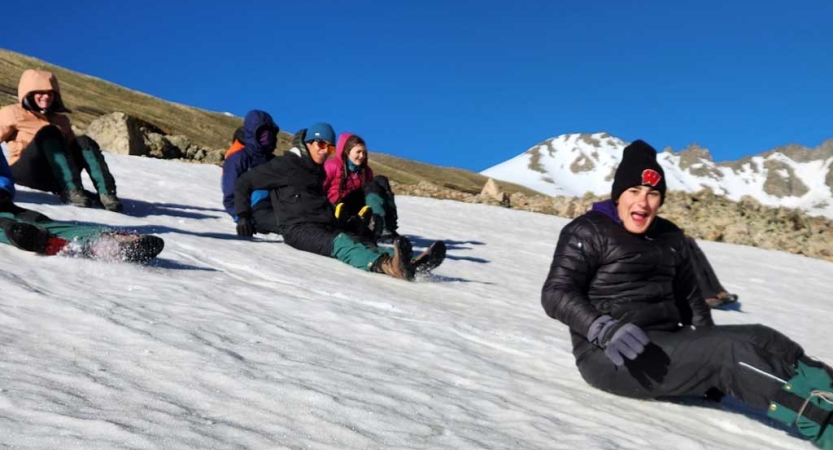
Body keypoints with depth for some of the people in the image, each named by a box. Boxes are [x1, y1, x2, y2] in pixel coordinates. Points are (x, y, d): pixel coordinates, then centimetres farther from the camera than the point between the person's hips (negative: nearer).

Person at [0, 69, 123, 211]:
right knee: (49, 133, -27)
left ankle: (106, 192, -39)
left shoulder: (61, 119, 23)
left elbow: (73, 146, 21)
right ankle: (71, 190, -45)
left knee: (84, 142, -20)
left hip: (54, 177, 4)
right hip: (27, 171, -4)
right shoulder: (13, 113, 9)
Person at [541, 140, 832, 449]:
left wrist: (711, 359, 8)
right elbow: (557, 294, -12)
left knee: (760, 339, -14)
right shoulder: (589, 232, -3)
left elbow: (691, 298, 22)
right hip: (610, 356, -7)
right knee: (729, 350, -26)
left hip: (669, 344, 7)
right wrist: (604, 330, -29)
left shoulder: (670, 238, 16)